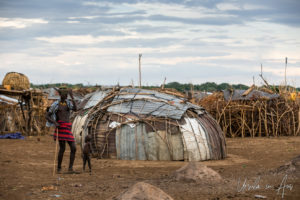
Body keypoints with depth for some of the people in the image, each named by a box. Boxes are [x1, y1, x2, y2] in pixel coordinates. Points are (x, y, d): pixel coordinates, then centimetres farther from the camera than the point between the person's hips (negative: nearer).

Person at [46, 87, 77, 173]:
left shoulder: (68, 103, 13)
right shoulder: (55, 105, 2)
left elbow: (75, 109, -9)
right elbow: (47, 116, 4)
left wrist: (72, 97, -17)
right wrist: (54, 122, -14)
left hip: (68, 128, 5)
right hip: (60, 127, -5)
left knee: (74, 148, -5)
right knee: (62, 148, -9)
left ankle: (70, 168, -1)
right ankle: (59, 168, 5)